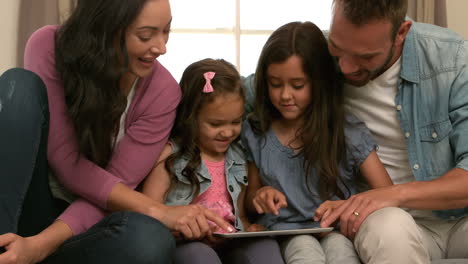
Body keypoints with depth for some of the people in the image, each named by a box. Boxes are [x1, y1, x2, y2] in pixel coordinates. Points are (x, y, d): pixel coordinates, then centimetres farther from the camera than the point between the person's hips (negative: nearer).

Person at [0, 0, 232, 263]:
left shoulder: (162, 91, -12)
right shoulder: (50, 47, -14)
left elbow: (119, 182, -15)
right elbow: (66, 163, -19)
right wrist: (156, 210, -27)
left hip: (88, 220, 0)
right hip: (23, 204, 0)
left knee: (150, 241, -36)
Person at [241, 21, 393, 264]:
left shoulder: (349, 132, -1)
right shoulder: (254, 132, 5)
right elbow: (250, 200, 16)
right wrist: (259, 196, -8)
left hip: (335, 232, -1)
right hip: (283, 234, 1)